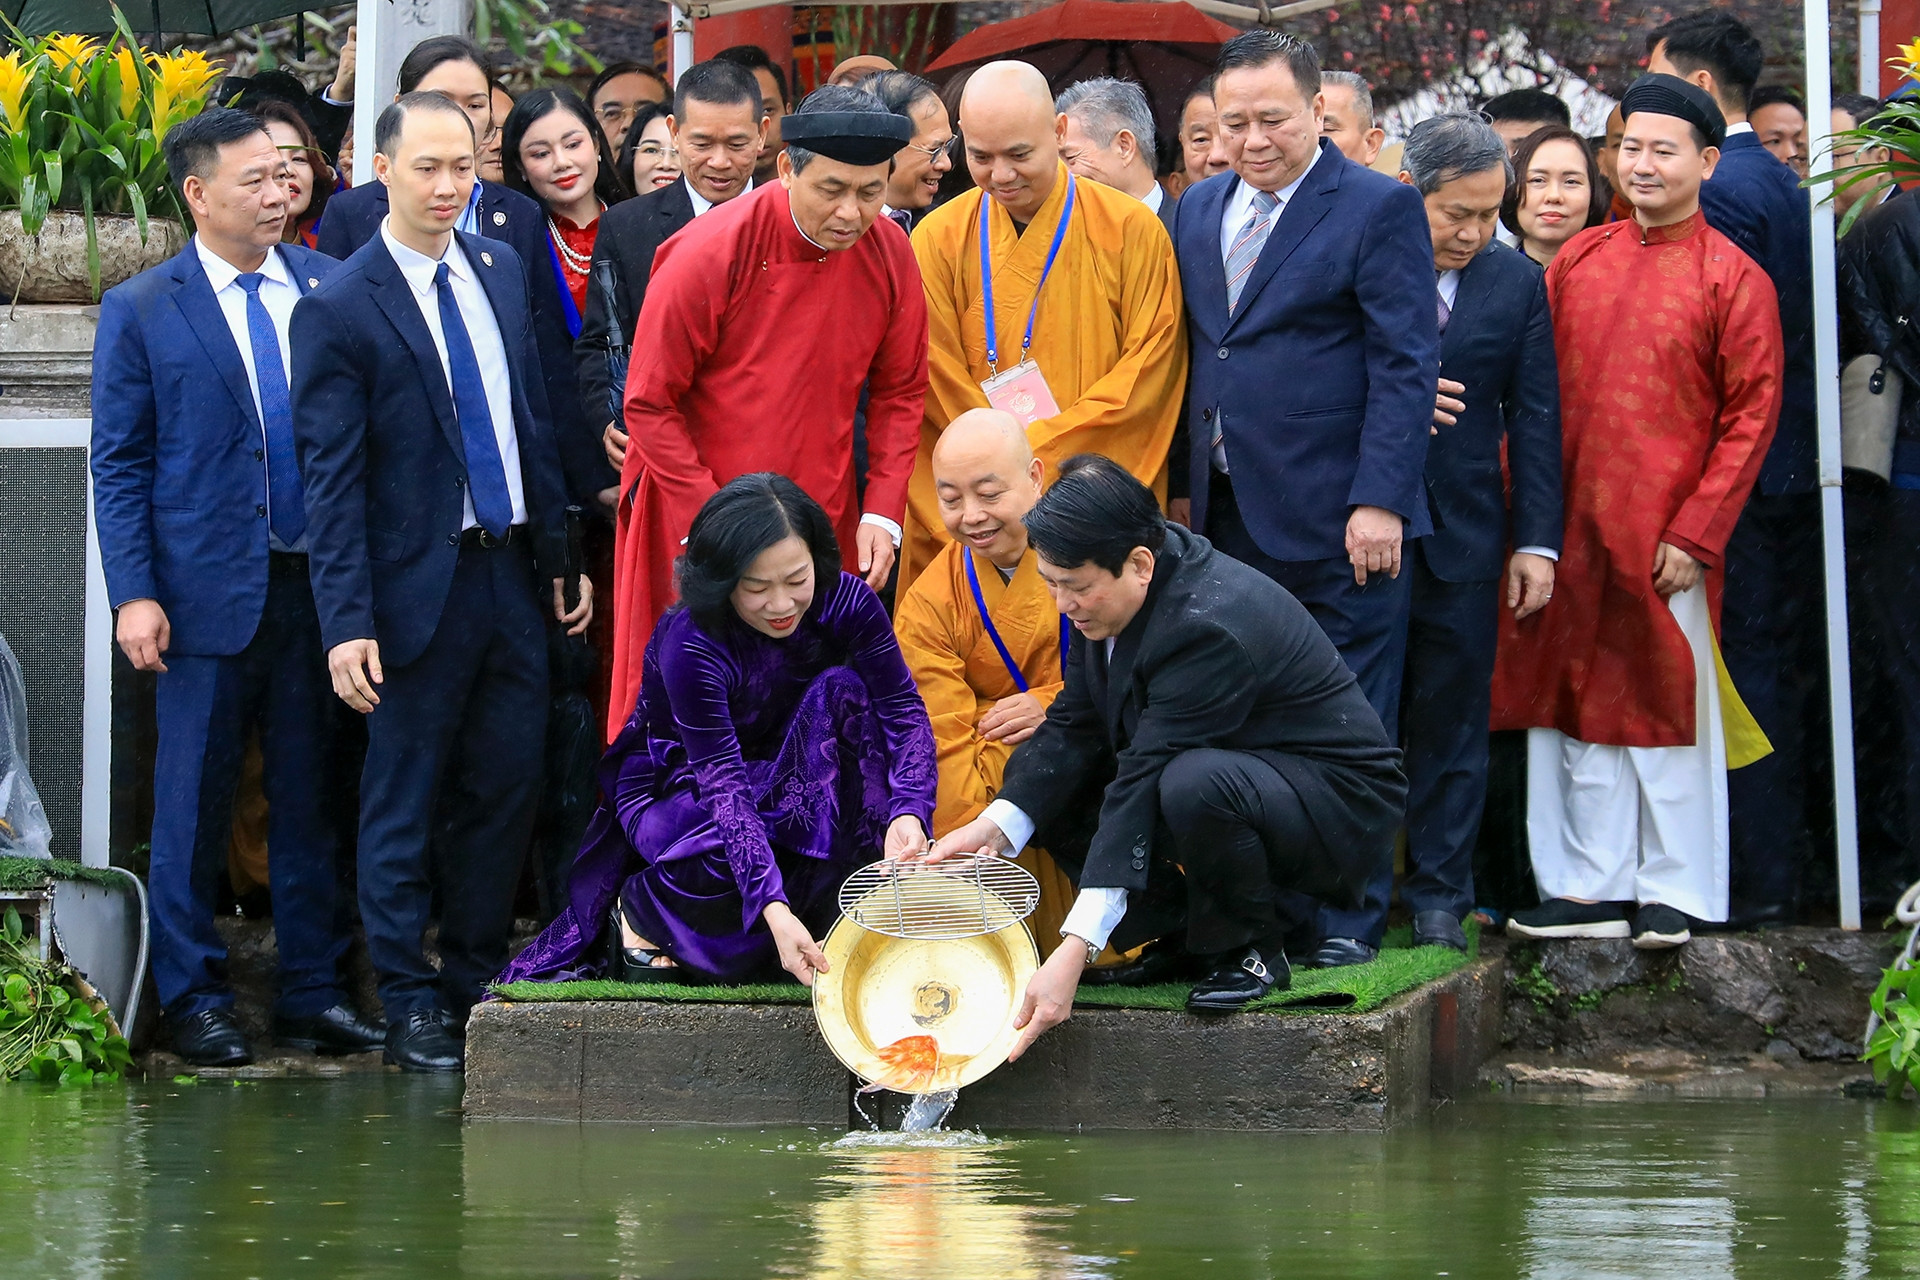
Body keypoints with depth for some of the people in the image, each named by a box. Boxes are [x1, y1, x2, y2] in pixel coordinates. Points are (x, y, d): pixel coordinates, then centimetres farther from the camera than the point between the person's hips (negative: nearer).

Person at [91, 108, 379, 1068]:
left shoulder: (332, 289, 7)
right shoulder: (141, 312, 0)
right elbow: (117, 465, 0)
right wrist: (133, 594, -9)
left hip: (320, 584, 3)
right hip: (207, 591, -3)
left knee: (311, 797, 8)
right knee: (193, 803, 2)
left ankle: (312, 990, 16)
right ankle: (193, 997, 12)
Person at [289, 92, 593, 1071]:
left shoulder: (500, 270, 9)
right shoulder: (338, 310, -11)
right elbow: (331, 480, -12)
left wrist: (559, 552, 13)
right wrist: (347, 622, -16)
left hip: (511, 571, 6)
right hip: (419, 586, -6)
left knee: (505, 788, 10)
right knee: (405, 800, 3)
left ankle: (477, 980, 24)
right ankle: (410, 1003, 13)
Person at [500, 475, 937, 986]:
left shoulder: (844, 601, -18)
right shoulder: (689, 644, -30)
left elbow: (903, 711, -21)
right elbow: (722, 782, -36)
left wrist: (909, 811, -42)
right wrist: (774, 909, -48)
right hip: (676, 791, -5)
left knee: (841, 692, -25)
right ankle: (642, 906, -4)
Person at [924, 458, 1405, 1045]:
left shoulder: (1209, 626, -32)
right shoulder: (1107, 590, -6)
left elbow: (1145, 781, -36)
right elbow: (1075, 726, -1)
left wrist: (1073, 953, -38)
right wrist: (996, 825, -19)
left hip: (1335, 797, -9)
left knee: (1192, 786, -39)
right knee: (1040, 776, -3)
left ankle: (1251, 949, -10)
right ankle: (1187, 936, 5)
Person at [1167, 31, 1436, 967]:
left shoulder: (1380, 210, -5)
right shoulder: (1198, 211, 14)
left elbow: (1404, 365, -9)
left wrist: (1379, 501, -16)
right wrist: (1182, 486, 10)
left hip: (1335, 525, -5)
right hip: (1229, 517, 6)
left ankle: (1349, 916, 8)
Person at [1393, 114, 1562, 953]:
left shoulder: (1518, 284, 6)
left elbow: (1534, 419, 6)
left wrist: (1536, 540, 1)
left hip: (1464, 537, 2)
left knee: (1450, 720, 6)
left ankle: (1440, 897, 12)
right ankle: (1354, 896, 10)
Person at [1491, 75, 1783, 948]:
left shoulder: (1734, 280, -3)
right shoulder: (1578, 259, 9)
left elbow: (1751, 417, -5)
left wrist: (1694, 532, -11)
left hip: (1664, 539, -4)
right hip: (1568, 531, 4)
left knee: (1667, 706, 2)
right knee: (1581, 707, 7)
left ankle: (1673, 892, 10)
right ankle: (1594, 888, 14)